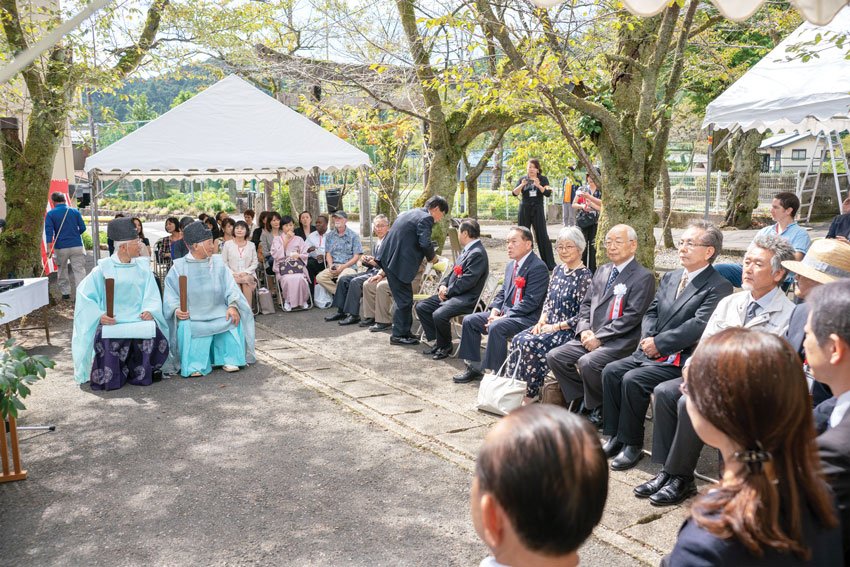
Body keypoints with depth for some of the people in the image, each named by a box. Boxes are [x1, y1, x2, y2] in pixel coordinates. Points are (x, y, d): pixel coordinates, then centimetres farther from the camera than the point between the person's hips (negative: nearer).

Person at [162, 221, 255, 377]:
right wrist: (176, 310, -20)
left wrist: (232, 305, -19)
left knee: (234, 319, -24)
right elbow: (170, 295, 0)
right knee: (186, 328, -32)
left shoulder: (217, 263, 7)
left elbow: (230, 287, 0)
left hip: (218, 313, 2)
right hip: (191, 316, -2)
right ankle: (195, 365, -16)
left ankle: (229, 359, -10)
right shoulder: (179, 267, 2)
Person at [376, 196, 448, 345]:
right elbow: (425, 243, -20)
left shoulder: (408, 213, 20)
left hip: (388, 258, 10)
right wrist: (431, 257, -3)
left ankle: (403, 332, 25)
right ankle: (398, 335, 8)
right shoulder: (426, 218, -10)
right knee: (404, 299, 0)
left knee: (403, 298, 17)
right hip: (399, 262, -10)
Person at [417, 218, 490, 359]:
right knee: (421, 307, 4)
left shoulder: (478, 253, -17)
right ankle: (438, 342, 8)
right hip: (452, 294, 11)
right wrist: (443, 285, 2)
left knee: (439, 315, -30)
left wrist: (447, 292, -13)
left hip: (467, 299, -11)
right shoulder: (466, 250, 16)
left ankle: (445, 347, -5)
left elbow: (467, 282, -22)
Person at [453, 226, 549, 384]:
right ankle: (474, 369, 8)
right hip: (505, 312, 9)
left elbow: (530, 302, -21)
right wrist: (494, 312, 0)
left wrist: (503, 317, -21)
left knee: (496, 327, -34)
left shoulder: (538, 267, -15)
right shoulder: (511, 265, 14)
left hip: (527, 318, -9)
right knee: (469, 320, 1)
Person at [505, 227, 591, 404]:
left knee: (531, 343, -26)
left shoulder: (585, 276, -11)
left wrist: (555, 327, -16)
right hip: (549, 325, 7)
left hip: (569, 330, -7)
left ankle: (532, 392, -11)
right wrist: (542, 320, -1)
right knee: (518, 339, -16)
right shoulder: (558, 270, 12)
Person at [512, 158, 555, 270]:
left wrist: (538, 185, -23)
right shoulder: (523, 179, 7)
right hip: (524, 210, 1)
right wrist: (522, 185, -21)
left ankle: (550, 264, -2)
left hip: (538, 210, -1)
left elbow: (548, 193, -8)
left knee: (542, 236, -5)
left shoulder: (543, 179, 4)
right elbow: (515, 193, -3)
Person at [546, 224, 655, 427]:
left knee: (587, 362, -31)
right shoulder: (602, 271, 18)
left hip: (620, 342, -7)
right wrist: (584, 330, -2)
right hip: (591, 337, 8)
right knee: (554, 356, -7)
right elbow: (586, 304, 18)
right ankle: (584, 402, 5)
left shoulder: (643, 277, -6)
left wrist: (599, 337, -17)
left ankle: (599, 410, -5)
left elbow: (632, 317, -14)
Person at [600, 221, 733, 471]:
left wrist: (659, 343, -18)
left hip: (681, 359, -8)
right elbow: (651, 312, 15)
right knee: (611, 371, -8)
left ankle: (632, 445, -7)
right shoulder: (670, 278, 16)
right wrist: (648, 339, -5)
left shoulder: (719, 287, -10)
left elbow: (698, 326, -19)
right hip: (652, 354, 8)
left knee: (633, 380, -24)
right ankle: (616, 436, 3)